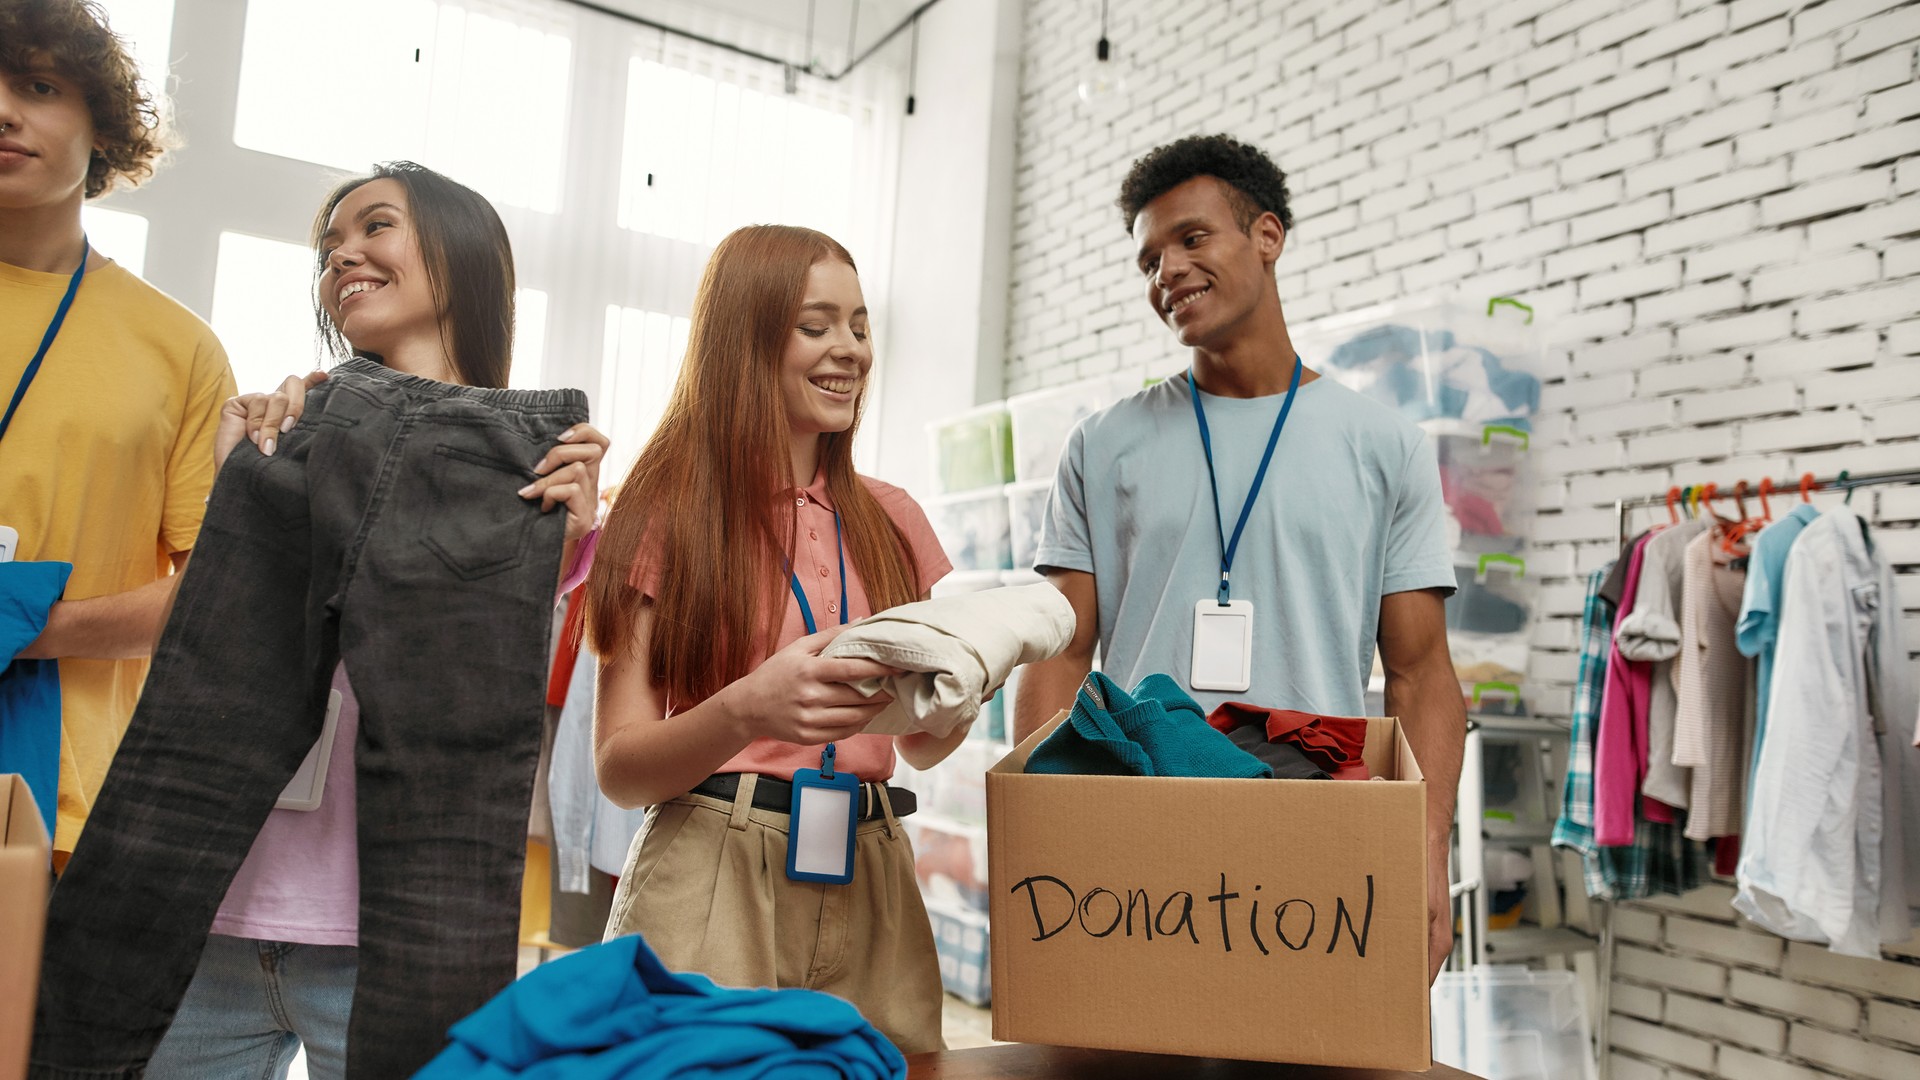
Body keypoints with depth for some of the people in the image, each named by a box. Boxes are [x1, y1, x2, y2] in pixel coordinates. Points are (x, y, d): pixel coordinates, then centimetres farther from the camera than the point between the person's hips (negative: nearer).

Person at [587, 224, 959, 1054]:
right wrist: (748, 711, -24)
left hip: (869, 883, 4)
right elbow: (618, 769, -6)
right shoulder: (669, 510, -1)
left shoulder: (889, 520, 10)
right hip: (713, 878, -3)